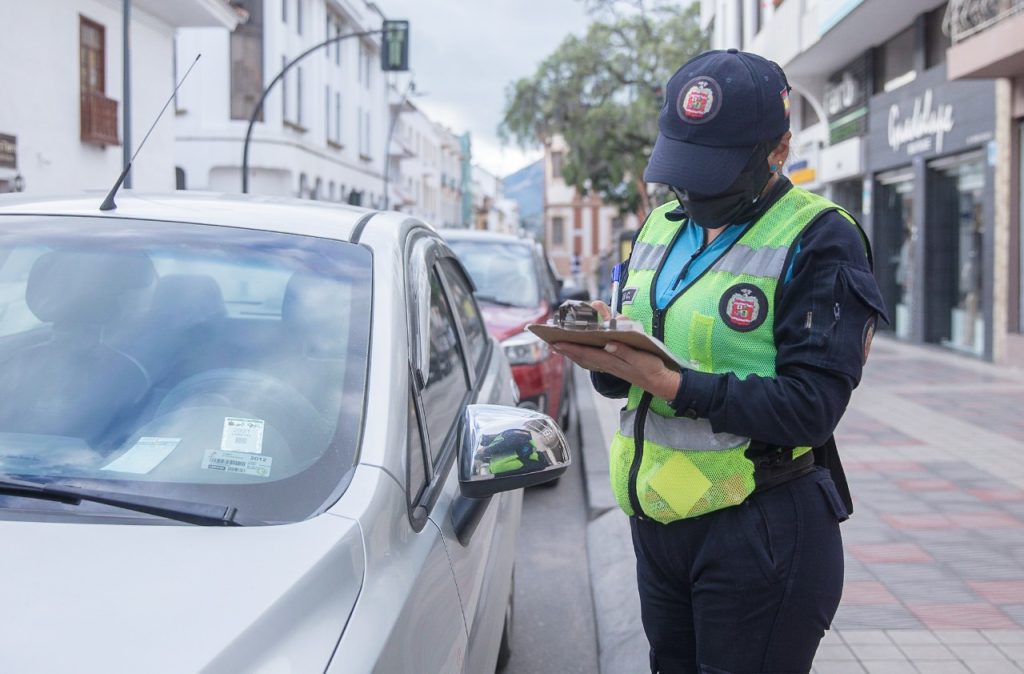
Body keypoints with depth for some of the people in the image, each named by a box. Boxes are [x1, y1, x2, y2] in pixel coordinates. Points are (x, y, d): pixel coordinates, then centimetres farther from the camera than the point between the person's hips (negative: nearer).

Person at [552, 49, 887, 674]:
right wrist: (602, 351, -11)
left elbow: (811, 406, -20)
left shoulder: (821, 241, -10)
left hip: (762, 530, -6)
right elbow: (628, 376, 12)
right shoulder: (661, 228, 11)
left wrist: (674, 386, -27)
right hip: (658, 521, 7)